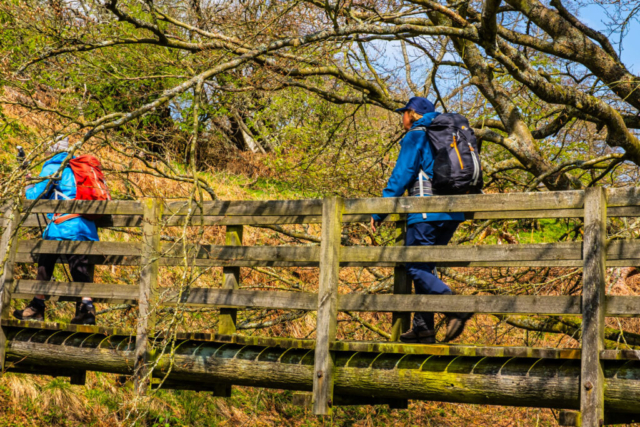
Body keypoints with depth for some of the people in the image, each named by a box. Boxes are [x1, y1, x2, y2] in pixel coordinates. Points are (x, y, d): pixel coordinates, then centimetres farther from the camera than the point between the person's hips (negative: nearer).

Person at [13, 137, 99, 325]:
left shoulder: (53, 167, 0)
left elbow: (35, 195, -2)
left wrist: (29, 188, 22)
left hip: (63, 224, -5)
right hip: (87, 227, 5)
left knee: (45, 264, 10)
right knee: (81, 268, 2)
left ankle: (37, 307, 16)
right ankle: (86, 306, -18)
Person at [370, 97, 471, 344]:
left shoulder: (415, 137, -2)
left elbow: (401, 176, -9)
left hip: (426, 213, -8)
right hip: (453, 214, 8)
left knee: (416, 267, -6)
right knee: (425, 268, 12)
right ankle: (423, 327, 9)